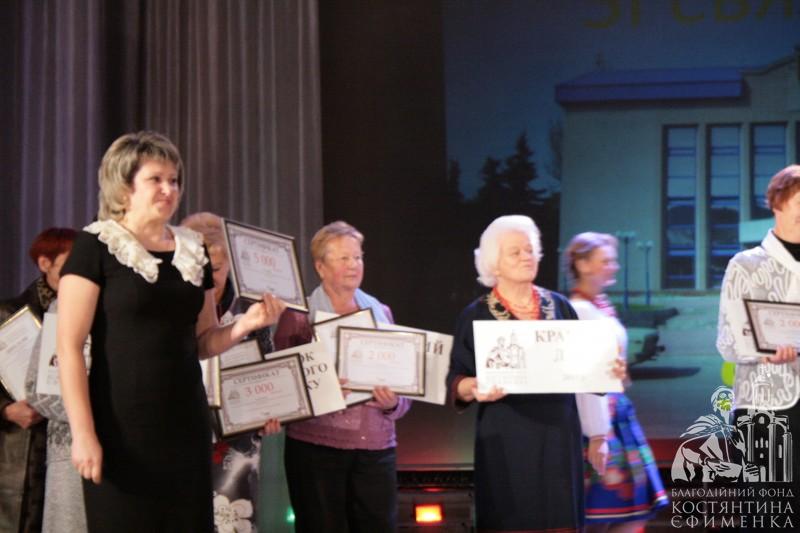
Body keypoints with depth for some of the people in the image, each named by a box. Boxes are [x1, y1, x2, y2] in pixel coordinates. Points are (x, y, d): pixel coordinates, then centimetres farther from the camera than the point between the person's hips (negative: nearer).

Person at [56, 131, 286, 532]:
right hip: (122, 428, -5)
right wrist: (83, 433, -17)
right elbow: (69, 346, -10)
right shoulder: (96, 246, -5)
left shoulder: (193, 251, 11)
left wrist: (243, 325, -3)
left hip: (185, 423, 5)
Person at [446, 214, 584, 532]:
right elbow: (455, 381, -2)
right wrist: (474, 387, -23)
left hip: (558, 436, 3)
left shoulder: (559, 306, 8)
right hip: (506, 441, -2)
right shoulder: (476, 315, 1)